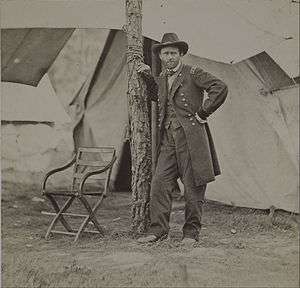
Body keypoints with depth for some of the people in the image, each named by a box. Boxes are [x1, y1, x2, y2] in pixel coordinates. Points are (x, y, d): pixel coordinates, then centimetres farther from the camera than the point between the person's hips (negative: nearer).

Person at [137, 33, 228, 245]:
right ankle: (158, 230, 4)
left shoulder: (193, 73, -3)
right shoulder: (162, 78, 17)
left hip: (191, 138, -6)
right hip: (168, 140, 6)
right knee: (160, 184, -3)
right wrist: (147, 76, 23)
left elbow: (220, 88, -12)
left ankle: (191, 233, 12)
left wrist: (203, 113, -10)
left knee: (193, 188, 1)